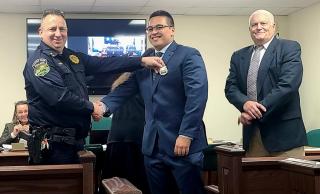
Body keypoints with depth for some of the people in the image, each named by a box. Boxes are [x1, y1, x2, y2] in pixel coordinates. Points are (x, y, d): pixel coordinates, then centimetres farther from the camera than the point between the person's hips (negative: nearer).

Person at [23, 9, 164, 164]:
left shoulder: (73, 57, 14)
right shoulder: (38, 61, -12)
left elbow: (103, 64, 11)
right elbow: (59, 97, -22)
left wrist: (142, 61, 6)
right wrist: (91, 107, -10)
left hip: (74, 141, 8)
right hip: (52, 144, -8)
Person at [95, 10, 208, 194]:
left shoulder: (189, 56, -5)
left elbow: (197, 96, -14)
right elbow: (125, 89, 7)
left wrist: (186, 135, -20)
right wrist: (104, 105, -13)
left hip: (182, 141, -5)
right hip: (153, 143, 6)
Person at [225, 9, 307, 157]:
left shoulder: (289, 48, 0)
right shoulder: (239, 56, 16)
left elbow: (288, 85, -12)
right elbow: (230, 88, 8)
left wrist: (256, 113, -16)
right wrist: (245, 103, -15)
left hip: (283, 132, -4)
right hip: (251, 132, 4)